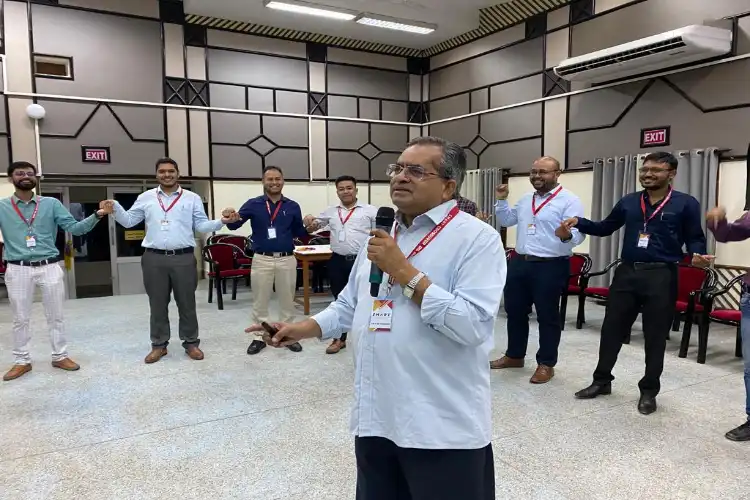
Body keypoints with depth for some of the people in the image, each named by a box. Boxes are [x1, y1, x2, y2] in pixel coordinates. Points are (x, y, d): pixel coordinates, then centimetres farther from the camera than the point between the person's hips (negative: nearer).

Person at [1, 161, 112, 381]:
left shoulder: (51, 204, 4)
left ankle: (60, 356, 23)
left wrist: (96, 216, -15)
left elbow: (75, 227, -1)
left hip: (50, 267, 0)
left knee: (55, 316, 9)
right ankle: (22, 361, 24)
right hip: (18, 269, 0)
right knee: (20, 319, 10)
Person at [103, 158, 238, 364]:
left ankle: (191, 343, 18)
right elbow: (128, 221, 12)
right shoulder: (146, 198, 9)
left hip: (184, 258, -1)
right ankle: (159, 345, 21)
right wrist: (115, 208, -6)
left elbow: (202, 225, 3)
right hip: (154, 258, 1)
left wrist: (221, 222, -13)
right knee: (157, 304, 10)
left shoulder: (192, 198, 6)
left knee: (187, 303, 7)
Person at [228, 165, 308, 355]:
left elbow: (299, 233, 10)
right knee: (260, 302, 9)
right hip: (262, 259, -1)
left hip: (287, 259, 1)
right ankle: (260, 337, 23)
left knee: (287, 301, 13)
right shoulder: (253, 204, -2)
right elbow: (234, 225, -9)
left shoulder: (292, 206, 4)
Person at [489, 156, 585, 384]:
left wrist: (567, 236, -39)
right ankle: (514, 355, 33)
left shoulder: (569, 201, -10)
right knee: (514, 311, 16)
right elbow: (507, 220, 23)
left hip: (551, 266, -7)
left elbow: (578, 234, -17)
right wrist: (501, 201, 9)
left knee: (547, 316, 4)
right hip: (519, 262, 7)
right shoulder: (525, 199, 13)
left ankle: (546, 364, 19)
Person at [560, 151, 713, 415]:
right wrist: (579, 222, 1)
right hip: (626, 272, 4)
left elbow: (695, 238, 1)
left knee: (655, 336, 6)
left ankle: (649, 391, 22)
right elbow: (605, 228, 16)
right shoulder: (628, 201, 9)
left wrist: (698, 255, -21)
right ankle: (602, 380, 24)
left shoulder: (686, 204, -2)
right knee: (612, 328, 9)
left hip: (661, 276, -3)